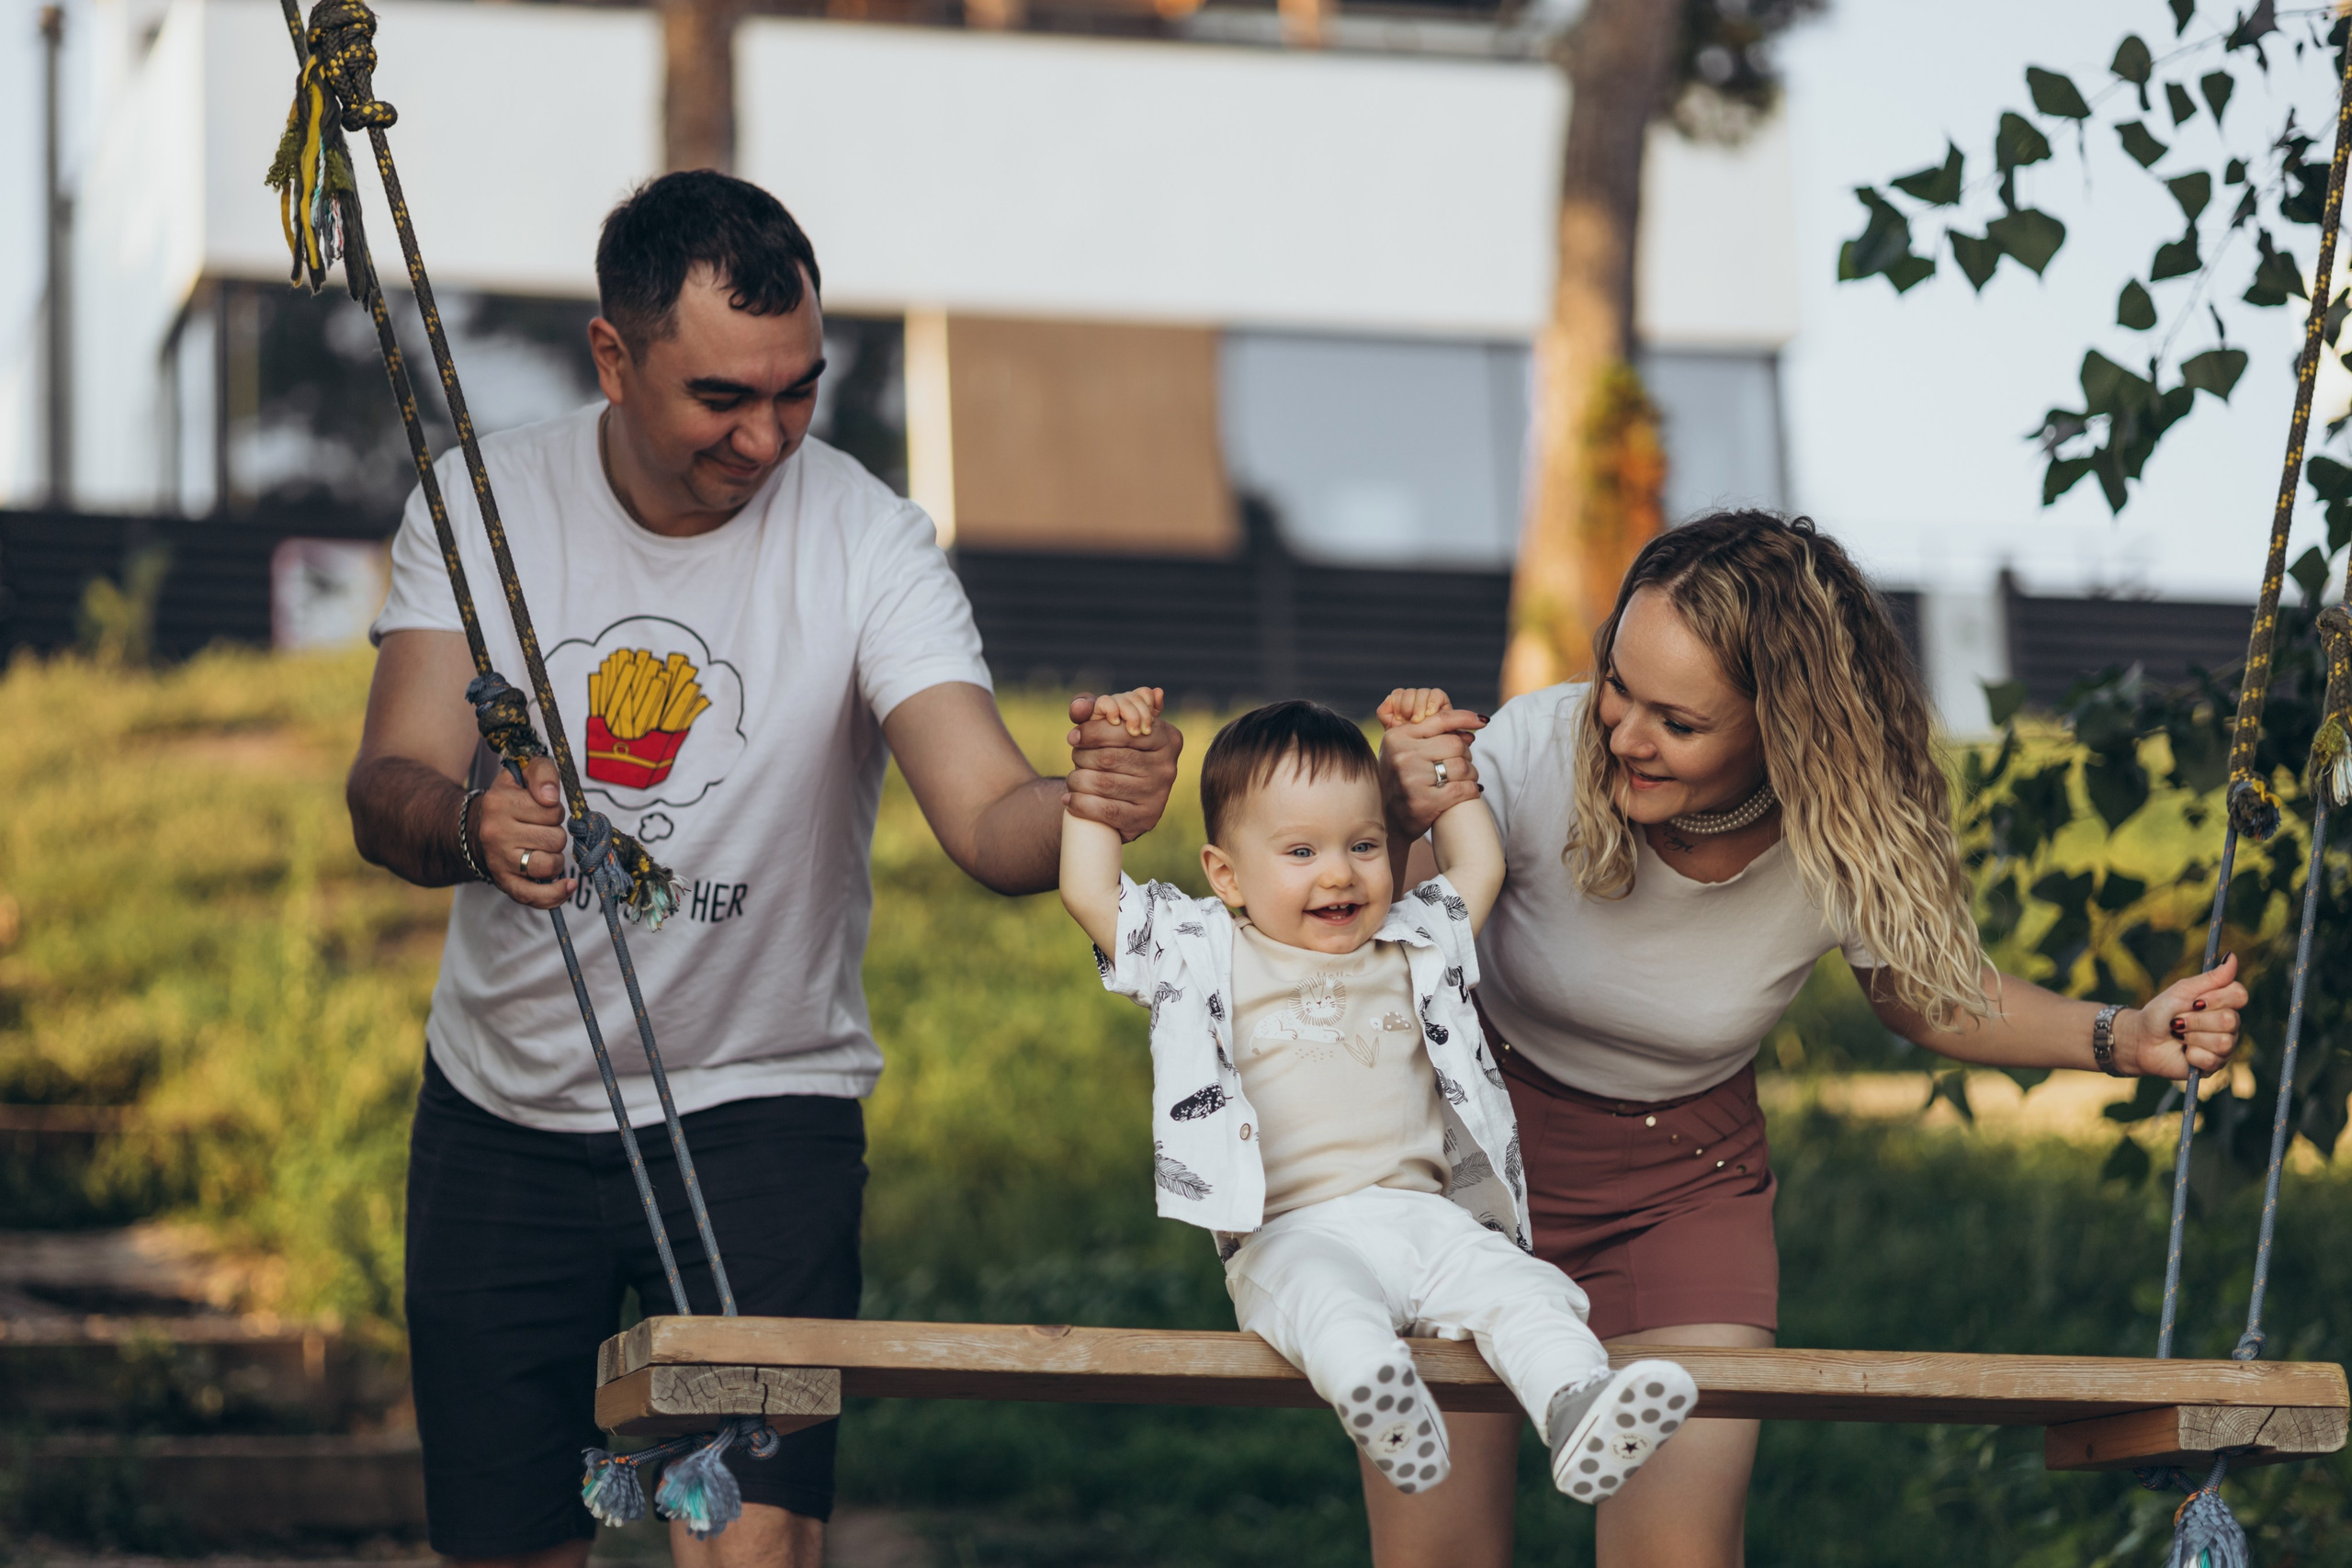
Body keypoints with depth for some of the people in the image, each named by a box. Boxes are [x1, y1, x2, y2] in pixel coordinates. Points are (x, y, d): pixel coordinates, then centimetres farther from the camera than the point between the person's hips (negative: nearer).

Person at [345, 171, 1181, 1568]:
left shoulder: (870, 544, -14)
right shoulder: (481, 503, -6)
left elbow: (989, 819, -25)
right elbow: (389, 792, -14)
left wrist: (1085, 810, -48)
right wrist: (470, 826, -38)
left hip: (758, 1103, -2)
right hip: (502, 1112, 3)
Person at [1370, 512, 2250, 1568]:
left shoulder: (1853, 843, -20)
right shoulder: (1534, 752, -26)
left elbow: (1920, 995, 4)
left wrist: (2121, 1040, -12)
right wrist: (1400, 833, -37)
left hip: (1681, 1179, 1)